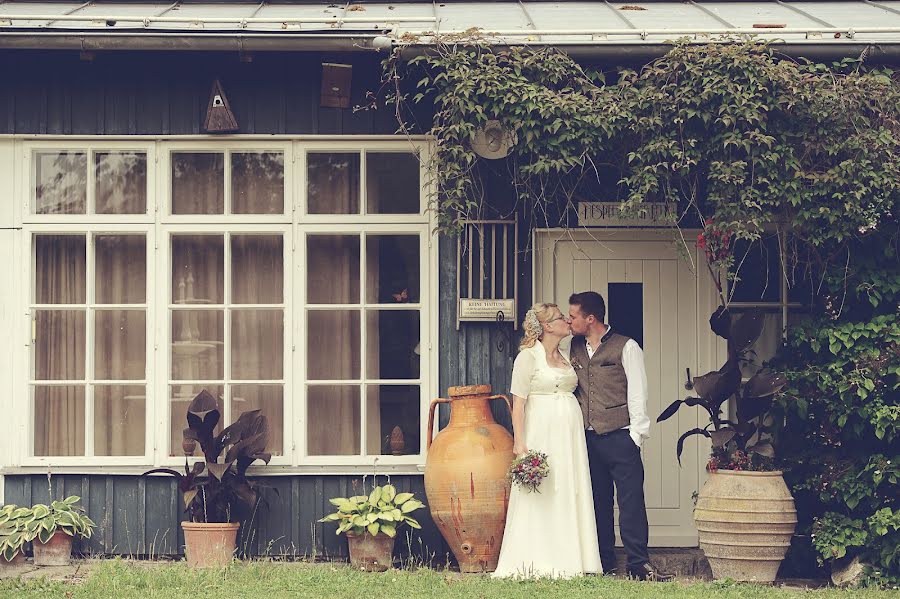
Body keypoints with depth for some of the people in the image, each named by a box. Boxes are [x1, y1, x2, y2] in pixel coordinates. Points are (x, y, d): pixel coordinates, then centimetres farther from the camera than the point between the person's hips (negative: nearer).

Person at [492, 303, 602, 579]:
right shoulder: (528, 356, -5)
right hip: (541, 431, -7)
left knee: (570, 496, 4)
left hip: (569, 433, 7)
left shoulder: (564, 356, 16)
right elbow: (518, 403, -9)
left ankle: (569, 561, 7)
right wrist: (519, 443, -17)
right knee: (539, 496, -6)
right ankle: (537, 565, -3)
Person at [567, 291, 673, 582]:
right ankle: (603, 563, 13)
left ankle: (638, 564, -8)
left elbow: (637, 393, -3)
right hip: (588, 438, 5)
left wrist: (636, 435, -8)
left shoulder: (625, 347, -2)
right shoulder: (575, 349, 14)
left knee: (631, 500, -8)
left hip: (619, 437, -5)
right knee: (597, 501, 8)